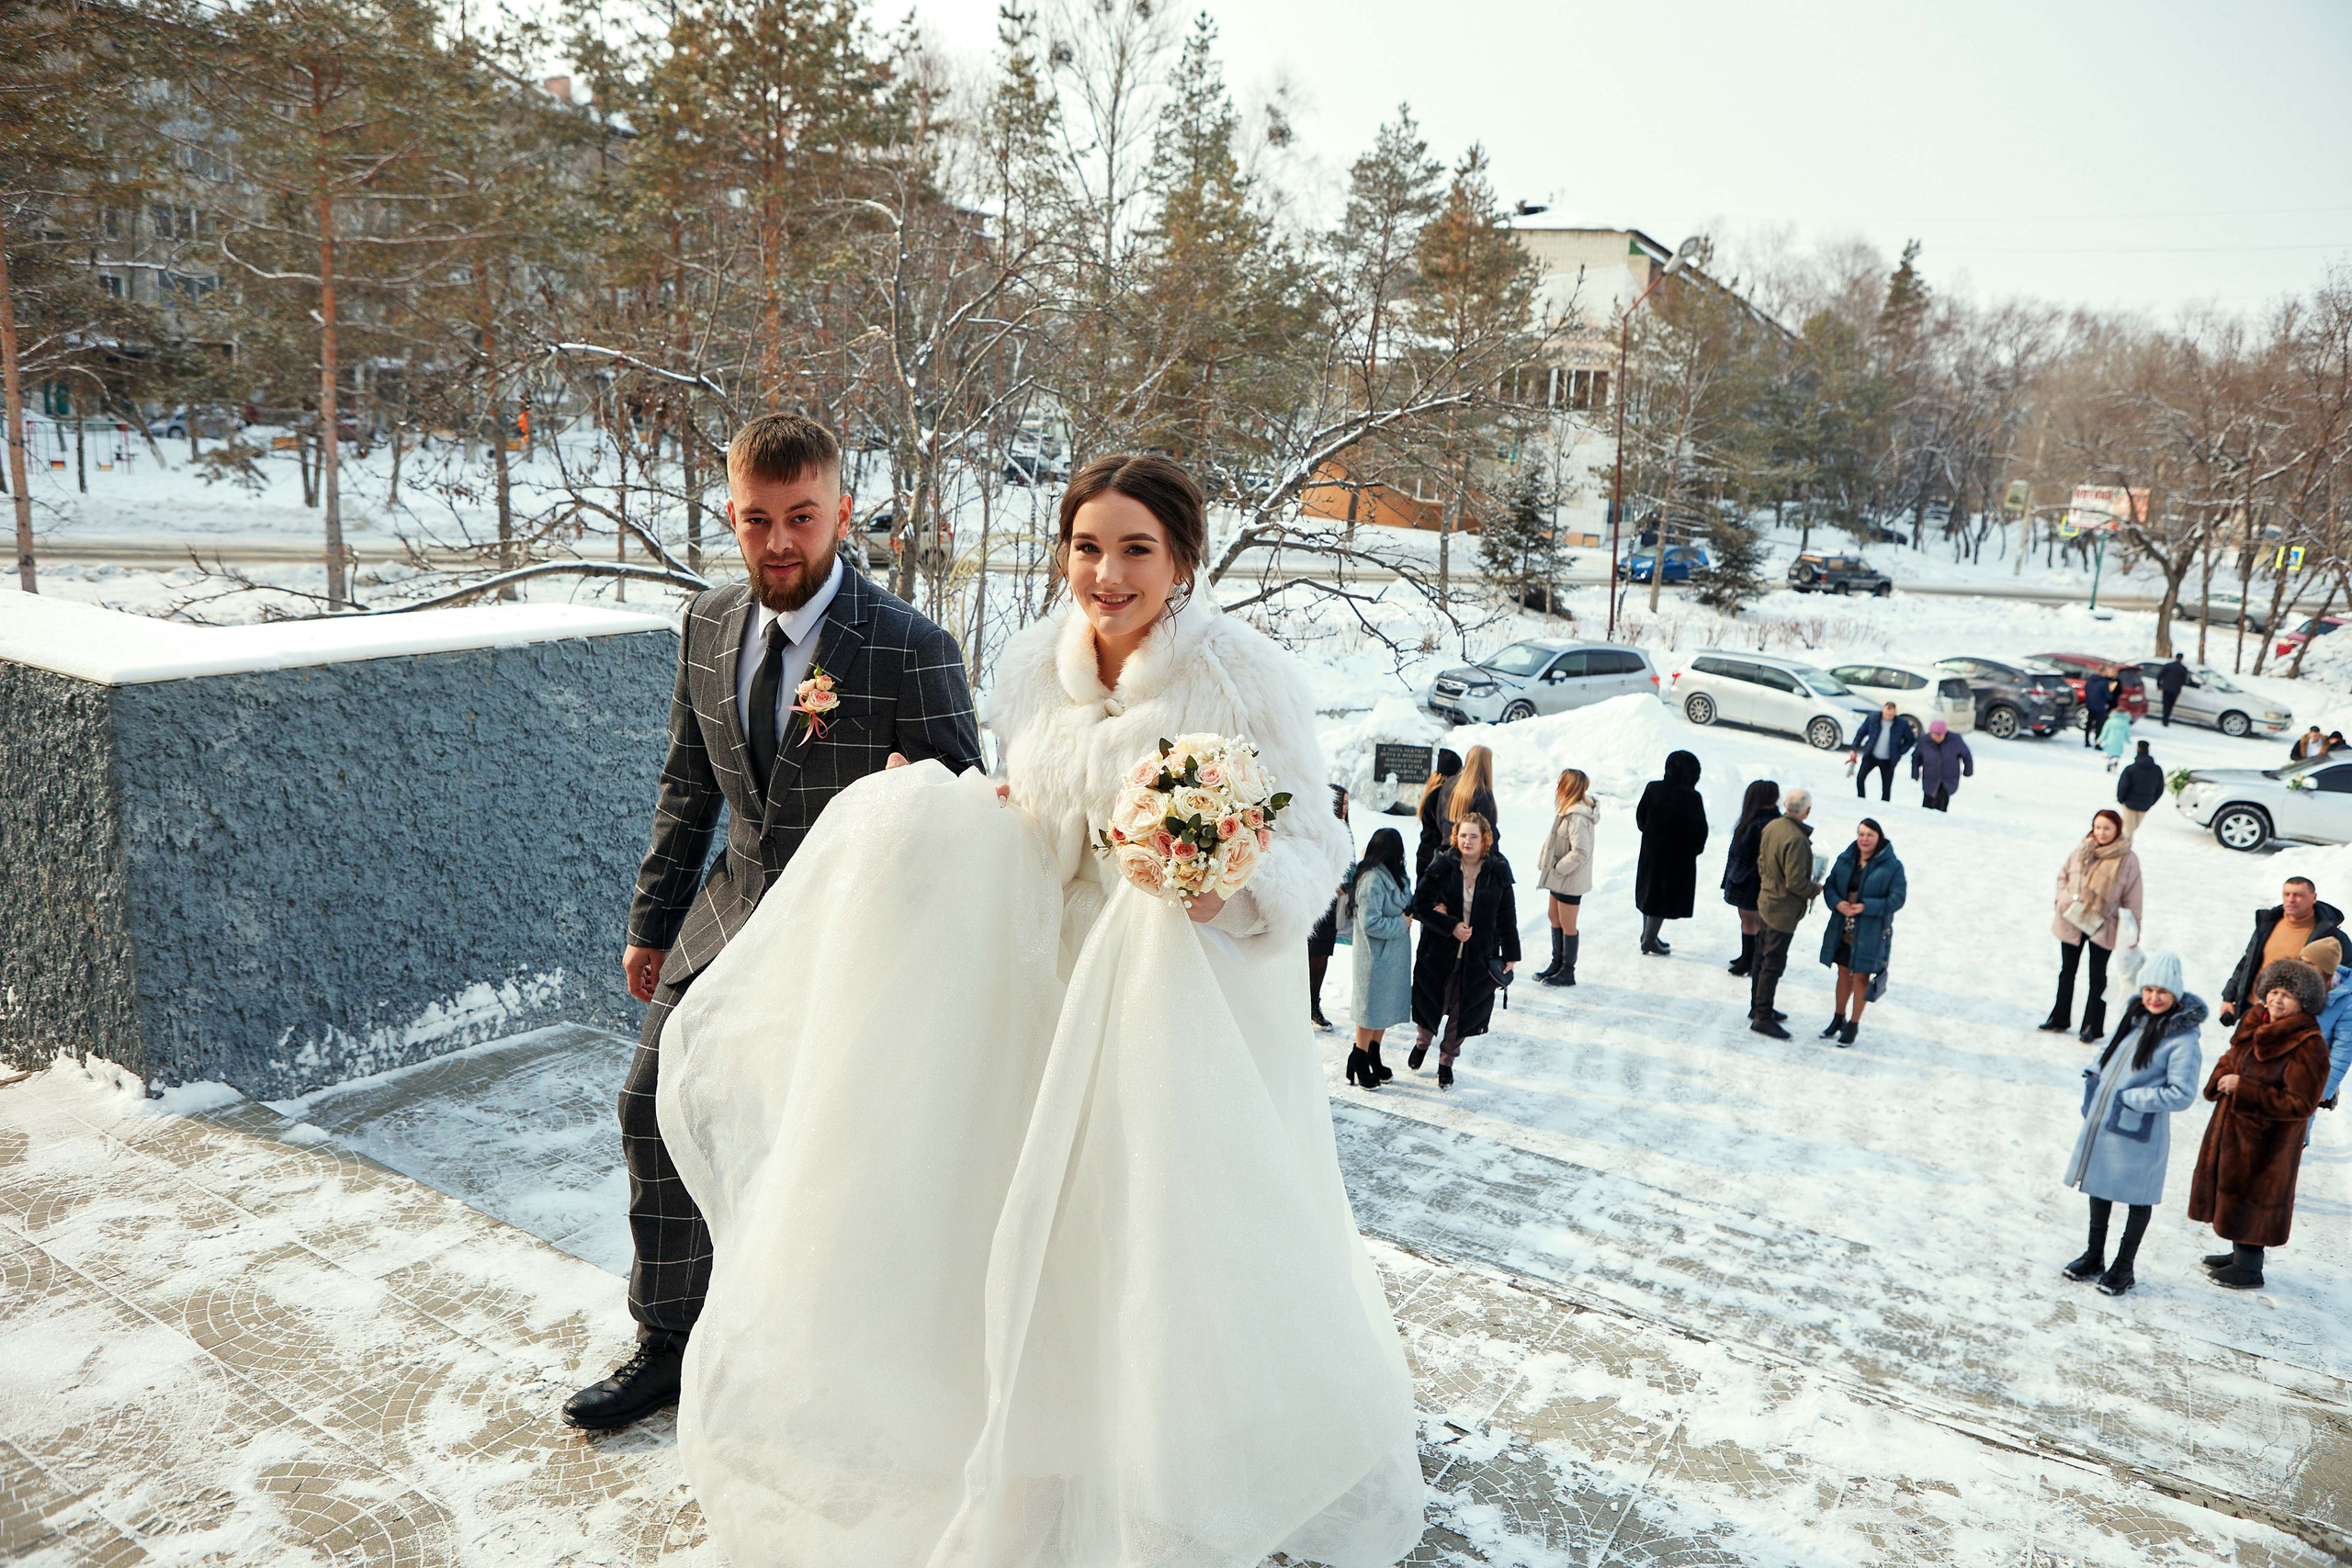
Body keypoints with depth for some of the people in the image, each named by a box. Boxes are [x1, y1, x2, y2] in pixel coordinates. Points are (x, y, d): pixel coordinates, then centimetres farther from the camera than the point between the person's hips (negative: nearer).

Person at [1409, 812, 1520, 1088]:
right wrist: (1450, 926, -18)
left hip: (1479, 958, 1)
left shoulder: (1498, 870, -4)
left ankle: (1447, 1060, 32)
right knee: (1432, 1003, 12)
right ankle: (1423, 1041, 45)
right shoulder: (1442, 867, -9)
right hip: (1439, 953, -1)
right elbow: (1420, 904, -7)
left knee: (1463, 1012, 9)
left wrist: (1510, 954, 4)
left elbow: (1507, 915, 4)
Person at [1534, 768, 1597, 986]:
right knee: (1555, 919, 20)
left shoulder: (1576, 817, -26)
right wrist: (1553, 869, 8)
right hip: (1560, 878, 10)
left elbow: (1580, 852, -28)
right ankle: (1557, 964, 34)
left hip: (1570, 880, -10)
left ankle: (1567, 973, 16)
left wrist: (1558, 869, -18)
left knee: (1567, 926, 3)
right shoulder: (1569, 810, 5)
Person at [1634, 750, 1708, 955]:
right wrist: (1694, 849, 2)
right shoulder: (1691, 798, -21)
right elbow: (1699, 829, -16)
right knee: (1664, 898, 7)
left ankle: (1648, 935, 32)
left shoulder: (1653, 788, -8)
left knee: (1650, 891, 20)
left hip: (1651, 851, 5)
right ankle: (1649, 942, 13)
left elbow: (1640, 816, 3)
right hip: (1677, 855, -5)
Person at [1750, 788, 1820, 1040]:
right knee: (1773, 964, 0)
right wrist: (1815, 888, -8)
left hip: (1766, 902, 9)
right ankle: (1762, 1017, 7)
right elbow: (1796, 882, -26)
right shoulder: (1796, 839, -28)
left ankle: (1758, 1007, 33)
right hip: (1784, 910, -9)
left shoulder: (1772, 827, -1)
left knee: (1763, 959, 20)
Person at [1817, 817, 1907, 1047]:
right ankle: (1838, 1018, 32)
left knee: (1860, 977, 3)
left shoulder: (1892, 866, -9)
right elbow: (1830, 885, 6)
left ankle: (1853, 1025, 17)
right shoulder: (1845, 859, 4)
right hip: (1843, 929, 4)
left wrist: (1865, 907, -22)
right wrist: (1837, 903, -15)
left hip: (1869, 932, -4)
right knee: (1844, 973, 16)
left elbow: (1897, 898, -12)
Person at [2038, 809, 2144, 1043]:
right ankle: (2060, 1019, 30)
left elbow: (2132, 897, -7)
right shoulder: (2081, 851, -3)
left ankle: (2092, 1027, 18)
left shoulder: (2128, 860, -12)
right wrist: (2064, 899, -1)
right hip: (2071, 920, 4)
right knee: (2067, 971, 16)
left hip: (2102, 926, -3)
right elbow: (2063, 875, 13)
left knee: (2097, 977, 7)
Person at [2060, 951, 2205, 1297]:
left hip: (2139, 1132, -7)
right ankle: (2094, 1258, 35)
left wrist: (2132, 1099, -21)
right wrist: (2095, 1077, 2)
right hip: (2102, 1122, 7)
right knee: (2099, 1188, 19)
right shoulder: (2133, 1016, 5)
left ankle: (2124, 1267, 26)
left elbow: (2182, 1094, -19)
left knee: (2137, 1197, 9)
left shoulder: (2183, 1038, -17)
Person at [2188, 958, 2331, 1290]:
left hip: (2267, 1138, -8)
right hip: (2232, 1125, 8)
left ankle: (2249, 1270, 22)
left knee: (2252, 1195, 5)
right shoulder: (2254, 1021, 0)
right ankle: (2240, 1253, 41)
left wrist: (2243, 1090, -25)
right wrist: (2222, 1078, -5)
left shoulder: (2308, 1047, -23)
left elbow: (2300, 1103, -24)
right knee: (2230, 1187, 21)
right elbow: (2233, 1056, 17)